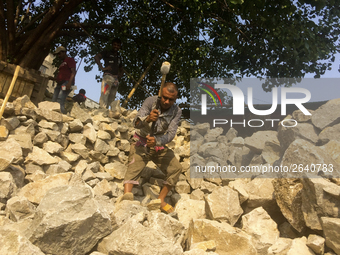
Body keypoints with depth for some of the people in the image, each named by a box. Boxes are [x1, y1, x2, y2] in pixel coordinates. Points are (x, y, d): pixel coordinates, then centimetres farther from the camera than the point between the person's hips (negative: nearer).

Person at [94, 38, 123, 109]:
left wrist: (119, 76, 14)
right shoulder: (107, 53, 11)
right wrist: (102, 68, -11)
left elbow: (121, 69, 35)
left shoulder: (119, 57, 27)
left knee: (112, 98, 0)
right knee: (104, 94, -18)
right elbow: (96, 57, -2)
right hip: (108, 76, -6)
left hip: (115, 79, 6)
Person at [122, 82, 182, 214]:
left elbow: (171, 134, -19)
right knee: (135, 165, -27)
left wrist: (156, 141, -39)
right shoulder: (150, 101, -14)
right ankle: (127, 195, -45)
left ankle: (160, 200, 3)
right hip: (142, 144, -3)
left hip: (160, 146, 3)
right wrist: (148, 119, -47)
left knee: (176, 168, -9)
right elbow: (136, 122, -24)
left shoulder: (177, 112, -8)